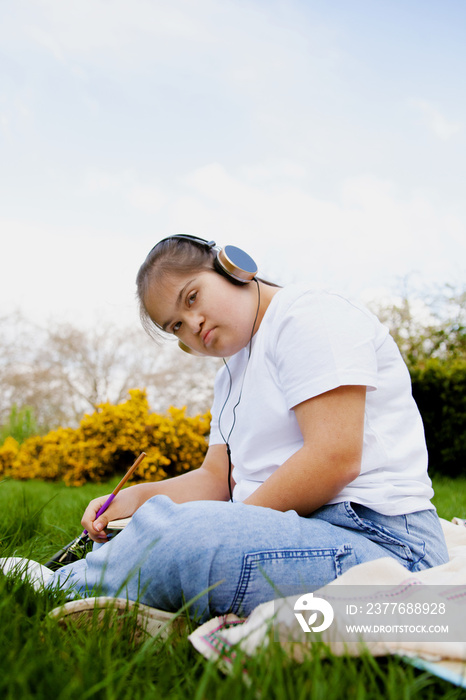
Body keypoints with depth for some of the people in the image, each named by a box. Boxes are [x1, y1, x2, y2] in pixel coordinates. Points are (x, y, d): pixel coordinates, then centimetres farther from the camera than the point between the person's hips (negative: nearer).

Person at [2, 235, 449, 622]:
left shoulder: (310, 317, -8)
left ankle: (56, 590, -9)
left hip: (378, 539, -9)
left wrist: (231, 525, -13)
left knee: (188, 537, -27)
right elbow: (215, 479, 18)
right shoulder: (232, 373, 21)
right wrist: (135, 498, 3)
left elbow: (335, 458, -19)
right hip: (298, 533, 10)